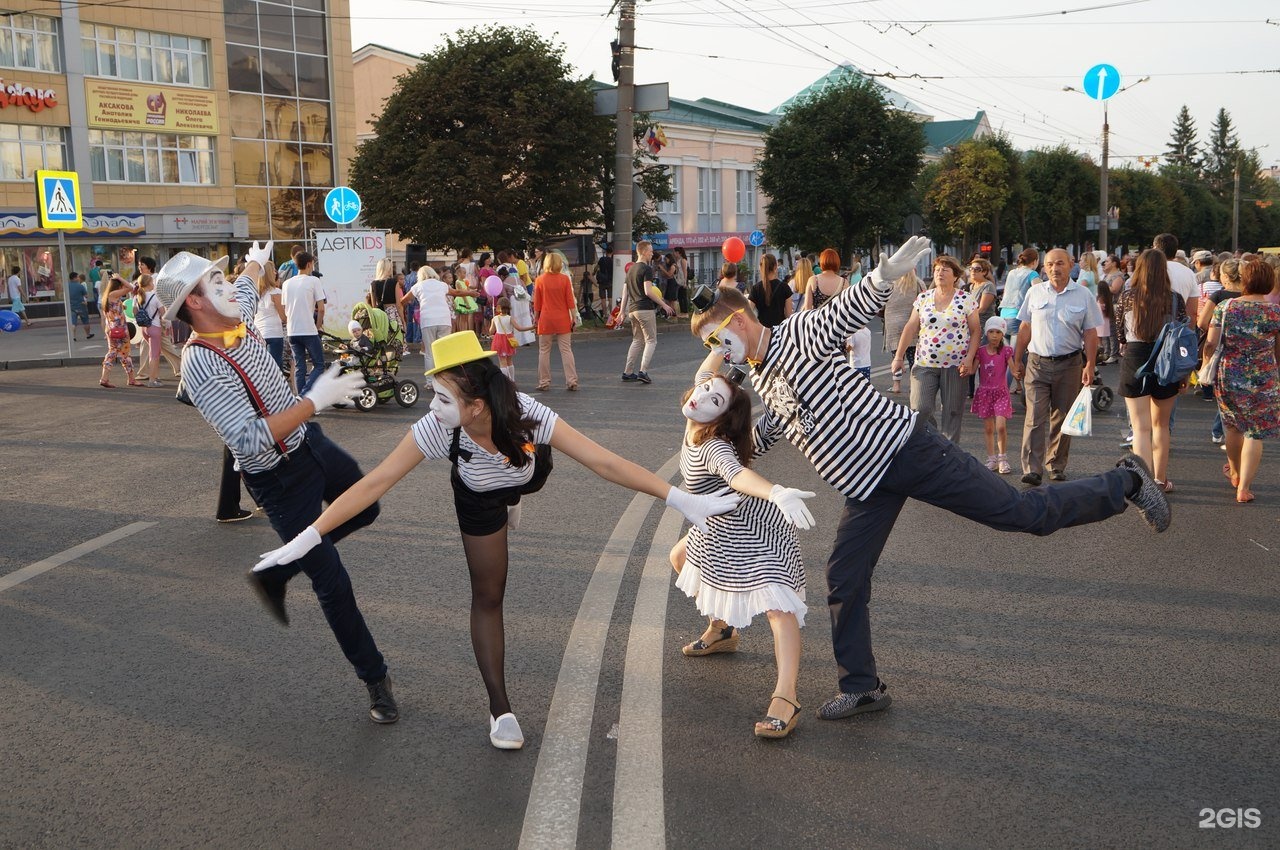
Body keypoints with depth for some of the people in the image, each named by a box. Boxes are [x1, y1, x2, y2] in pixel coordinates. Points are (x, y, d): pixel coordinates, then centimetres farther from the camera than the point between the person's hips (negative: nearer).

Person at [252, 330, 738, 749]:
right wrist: (307, 538, -37)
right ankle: (500, 710, 13)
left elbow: (603, 462, -43)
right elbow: (374, 484, -35)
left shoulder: (529, 416, -43)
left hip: (529, 473, 0)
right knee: (488, 596, 3)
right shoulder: (435, 430, -41)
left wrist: (682, 500, -46)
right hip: (477, 500, 0)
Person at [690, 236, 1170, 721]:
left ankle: (1123, 484, 16)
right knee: (843, 581, 4)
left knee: (1026, 512, -6)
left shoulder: (800, 333, -11)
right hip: (865, 485, 8)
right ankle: (860, 688, 19)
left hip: (902, 447, -8)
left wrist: (885, 275, -49)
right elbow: (766, 431, 32)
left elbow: (851, 310, -29)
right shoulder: (759, 379, 14)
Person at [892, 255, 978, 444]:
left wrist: (969, 358, -9)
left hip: (955, 365, -1)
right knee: (920, 409, -8)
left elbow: (975, 331, 2)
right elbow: (910, 328, 9)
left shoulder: (966, 299, 1)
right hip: (925, 364, 2)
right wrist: (899, 356, 5)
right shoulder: (923, 298, 8)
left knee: (952, 412, 2)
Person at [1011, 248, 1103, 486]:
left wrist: (1090, 365, -4)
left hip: (1069, 365, 0)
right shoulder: (1035, 293, 6)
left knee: (1062, 419, 9)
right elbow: (1025, 329, 11)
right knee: (1035, 417, -9)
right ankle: (1032, 469, -11)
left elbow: (1090, 333, 3)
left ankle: (1057, 466, 21)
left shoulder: (1083, 295, 3)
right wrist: (1017, 360, 10)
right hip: (1038, 363, 0)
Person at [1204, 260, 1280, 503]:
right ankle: (1244, 488, 4)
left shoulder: (1225, 307, -6)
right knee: (1255, 433, 6)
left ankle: (1235, 473, 42)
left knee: (1233, 426, 22)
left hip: (1229, 377, 2)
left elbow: (1211, 343, -8)